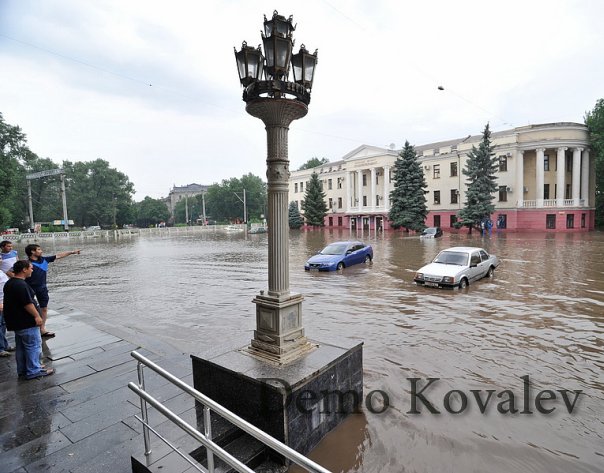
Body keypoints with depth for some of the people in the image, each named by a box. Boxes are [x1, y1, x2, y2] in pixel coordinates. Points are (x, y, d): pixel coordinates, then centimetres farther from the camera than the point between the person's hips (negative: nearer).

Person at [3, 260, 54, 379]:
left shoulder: (9, 283, 11)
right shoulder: (21, 285, -23)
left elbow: (14, 302, 19)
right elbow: (27, 303, -24)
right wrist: (37, 316, -15)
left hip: (16, 322, 11)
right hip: (27, 322, -11)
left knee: (21, 347, 19)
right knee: (33, 346, 0)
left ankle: (22, 370, 29)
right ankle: (33, 371, 6)